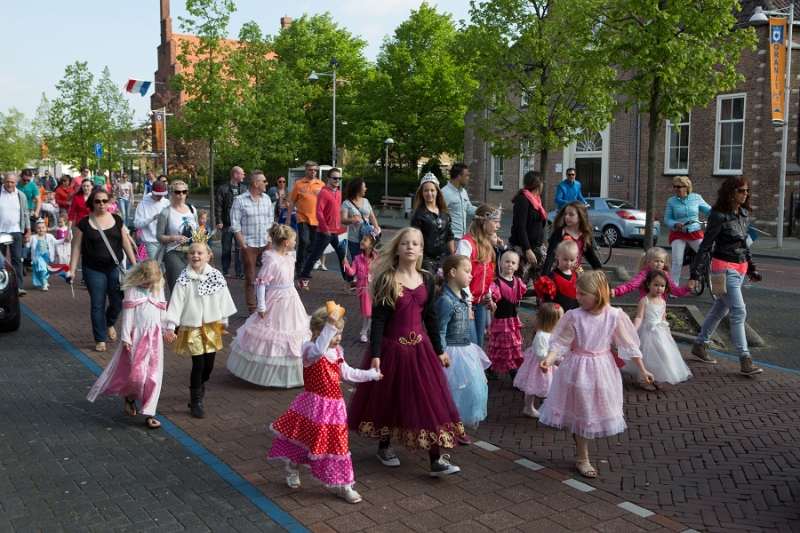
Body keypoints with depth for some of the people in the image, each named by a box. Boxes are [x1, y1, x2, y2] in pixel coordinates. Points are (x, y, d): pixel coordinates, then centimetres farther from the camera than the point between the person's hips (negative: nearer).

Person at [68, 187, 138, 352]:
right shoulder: (84, 223, -4)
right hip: (94, 271, -2)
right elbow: (77, 248, -2)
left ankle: (110, 323, 36)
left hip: (115, 269, 2)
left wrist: (135, 265, 6)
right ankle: (101, 339, 16)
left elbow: (126, 243, 7)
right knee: (97, 305, 4)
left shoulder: (117, 220, 3)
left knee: (118, 303, 3)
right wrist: (72, 270, -6)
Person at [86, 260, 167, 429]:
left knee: (153, 376, 2)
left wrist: (165, 331, 14)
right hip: (136, 336, -4)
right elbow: (127, 315, -7)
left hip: (154, 337, 4)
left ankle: (149, 413, 9)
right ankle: (129, 397, 27)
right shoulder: (132, 291, -7)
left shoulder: (158, 290, 4)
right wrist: (125, 338, -9)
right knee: (136, 373, -6)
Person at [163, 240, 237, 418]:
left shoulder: (216, 276, -3)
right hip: (192, 327, -3)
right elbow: (176, 303, -11)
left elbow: (223, 297, 7)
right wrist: (170, 327, -15)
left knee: (209, 364, 9)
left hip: (212, 326, 3)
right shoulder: (184, 279, -10)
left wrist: (224, 319, 15)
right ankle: (196, 401, 11)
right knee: (198, 364, -4)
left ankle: (198, 389, 39)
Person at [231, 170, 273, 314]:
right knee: (250, 279, 5)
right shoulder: (240, 201, -6)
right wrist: (243, 245, -11)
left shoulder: (266, 199, 8)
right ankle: (252, 310, 12)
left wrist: (270, 239, 3)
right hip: (249, 245, -4)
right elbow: (235, 225, -8)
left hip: (266, 244, 4)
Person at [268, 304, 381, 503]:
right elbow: (318, 351, -45)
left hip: (334, 407, 6)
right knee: (302, 439, 10)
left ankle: (343, 485, 18)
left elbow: (347, 373, 20)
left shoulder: (337, 352, 6)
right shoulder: (310, 350, -19)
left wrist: (371, 374, 25)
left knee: (336, 444, 9)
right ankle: (292, 468, 38)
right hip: (314, 406, -6)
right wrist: (330, 325, -53)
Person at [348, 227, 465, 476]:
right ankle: (384, 447, 33)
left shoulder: (427, 280, 4)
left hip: (421, 348, 4)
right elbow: (378, 319, -11)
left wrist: (439, 350, 12)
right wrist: (375, 355, -15)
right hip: (392, 348, -4)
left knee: (430, 400, 0)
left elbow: (431, 317, 11)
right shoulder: (386, 280, -9)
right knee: (389, 398, 10)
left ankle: (436, 460, 5)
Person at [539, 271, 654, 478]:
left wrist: (642, 371, 2)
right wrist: (548, 360, -31)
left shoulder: (614, 316, -11)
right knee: (582, 413, 9)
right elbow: (560, 343, -13)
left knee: (599, 412, 14)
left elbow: (629, 346, -3)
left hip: (602, 370, 2)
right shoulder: (574, 317, -15)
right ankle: (583, 460, 23)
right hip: (579, 371, -2)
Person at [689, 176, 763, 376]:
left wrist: (751, 268, 21)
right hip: (725, 268, -8)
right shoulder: (719, 215, -14)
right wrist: (695, 273, -18)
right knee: (738, 311, -11)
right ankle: (745, 359, -9)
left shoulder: (745, 213, 7)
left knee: (720, 309, 14)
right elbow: (706, 245, -15)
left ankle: (699, 345, 27)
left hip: (740, 267, 8)